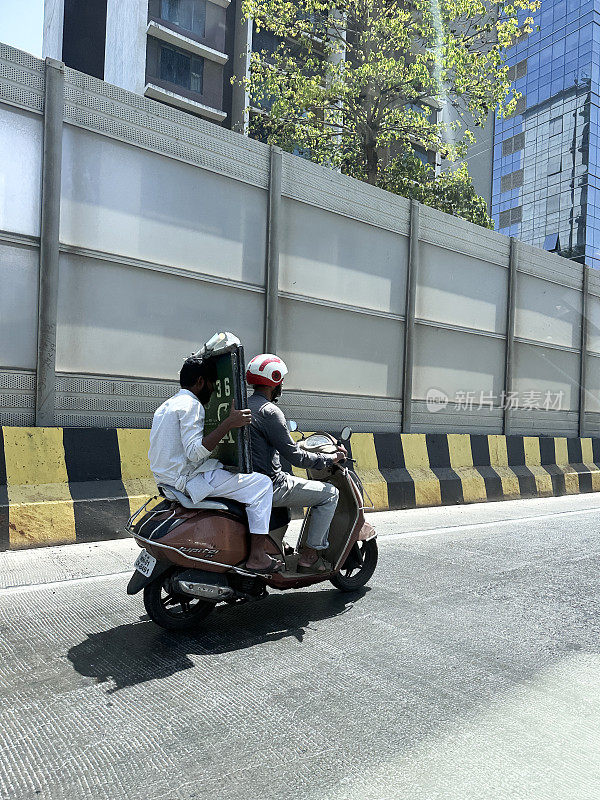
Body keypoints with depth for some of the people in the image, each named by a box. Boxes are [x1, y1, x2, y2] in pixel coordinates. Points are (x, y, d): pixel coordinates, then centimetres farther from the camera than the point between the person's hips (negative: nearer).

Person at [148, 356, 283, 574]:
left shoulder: (166, 405, 18)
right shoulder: (190, 404, -13)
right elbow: (195, 452, -25)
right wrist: (229, 423, -26)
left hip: (166, 478, 11)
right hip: (188, 479, -11)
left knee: (224, 470, 32)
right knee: (261, 483, -10)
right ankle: (257, 556, -10)